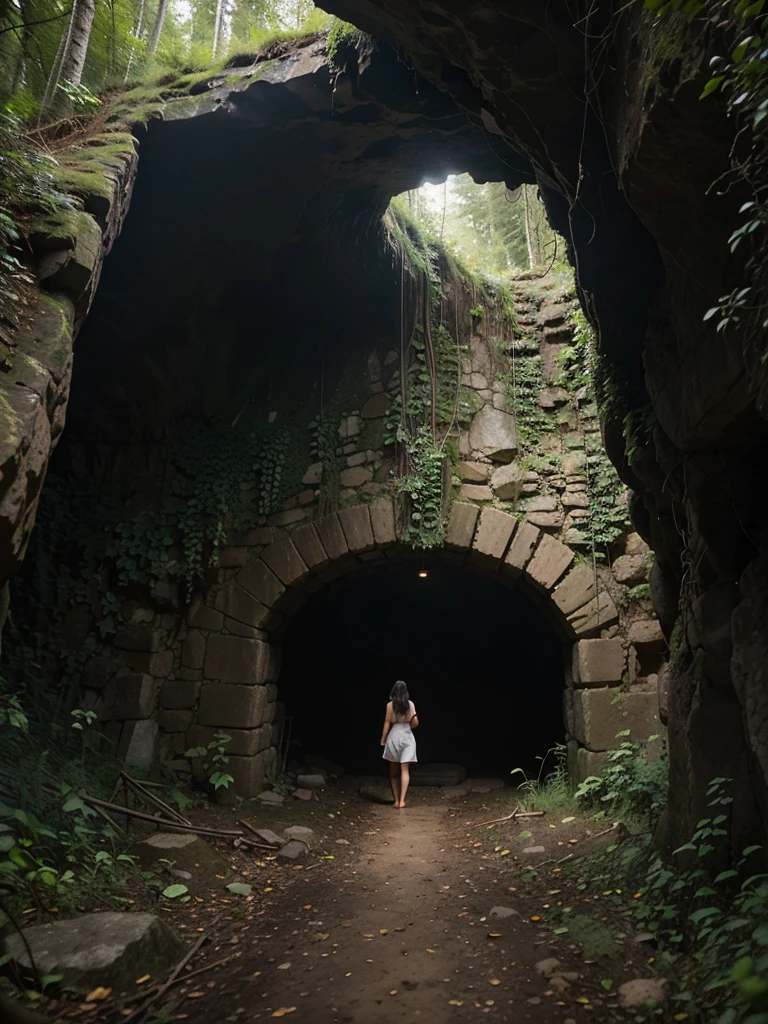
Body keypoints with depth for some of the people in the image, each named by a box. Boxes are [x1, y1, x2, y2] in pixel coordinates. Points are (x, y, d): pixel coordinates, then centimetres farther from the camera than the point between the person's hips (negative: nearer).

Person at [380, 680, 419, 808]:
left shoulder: (390, 705, -6)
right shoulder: (410, 704, -2)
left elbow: (387, 723, -5)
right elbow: (415, 722, -2)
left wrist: (383, 739, 3)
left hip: (394, 736, -1)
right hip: (407, 736, 1)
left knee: (394, 771, 11)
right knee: (405, 770, 1)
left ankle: (397, 800, 12)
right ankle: (402, 800, -7)